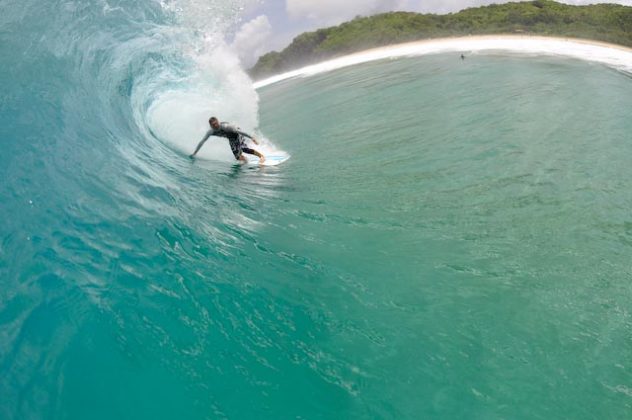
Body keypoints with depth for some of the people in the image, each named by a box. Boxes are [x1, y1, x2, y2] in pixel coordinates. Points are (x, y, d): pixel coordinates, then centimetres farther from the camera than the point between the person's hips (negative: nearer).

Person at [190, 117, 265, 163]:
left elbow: (238, 131, -37)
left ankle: (261, 156, -25)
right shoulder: (210, 132, -21)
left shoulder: (225, 126, -37)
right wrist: (194, 153, -18)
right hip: (231, 139, 5)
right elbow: (202, 142, -15)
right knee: (238, 157, -6)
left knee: (244, 148, -29)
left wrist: (251, 137, -39)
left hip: (237, 135, -5)